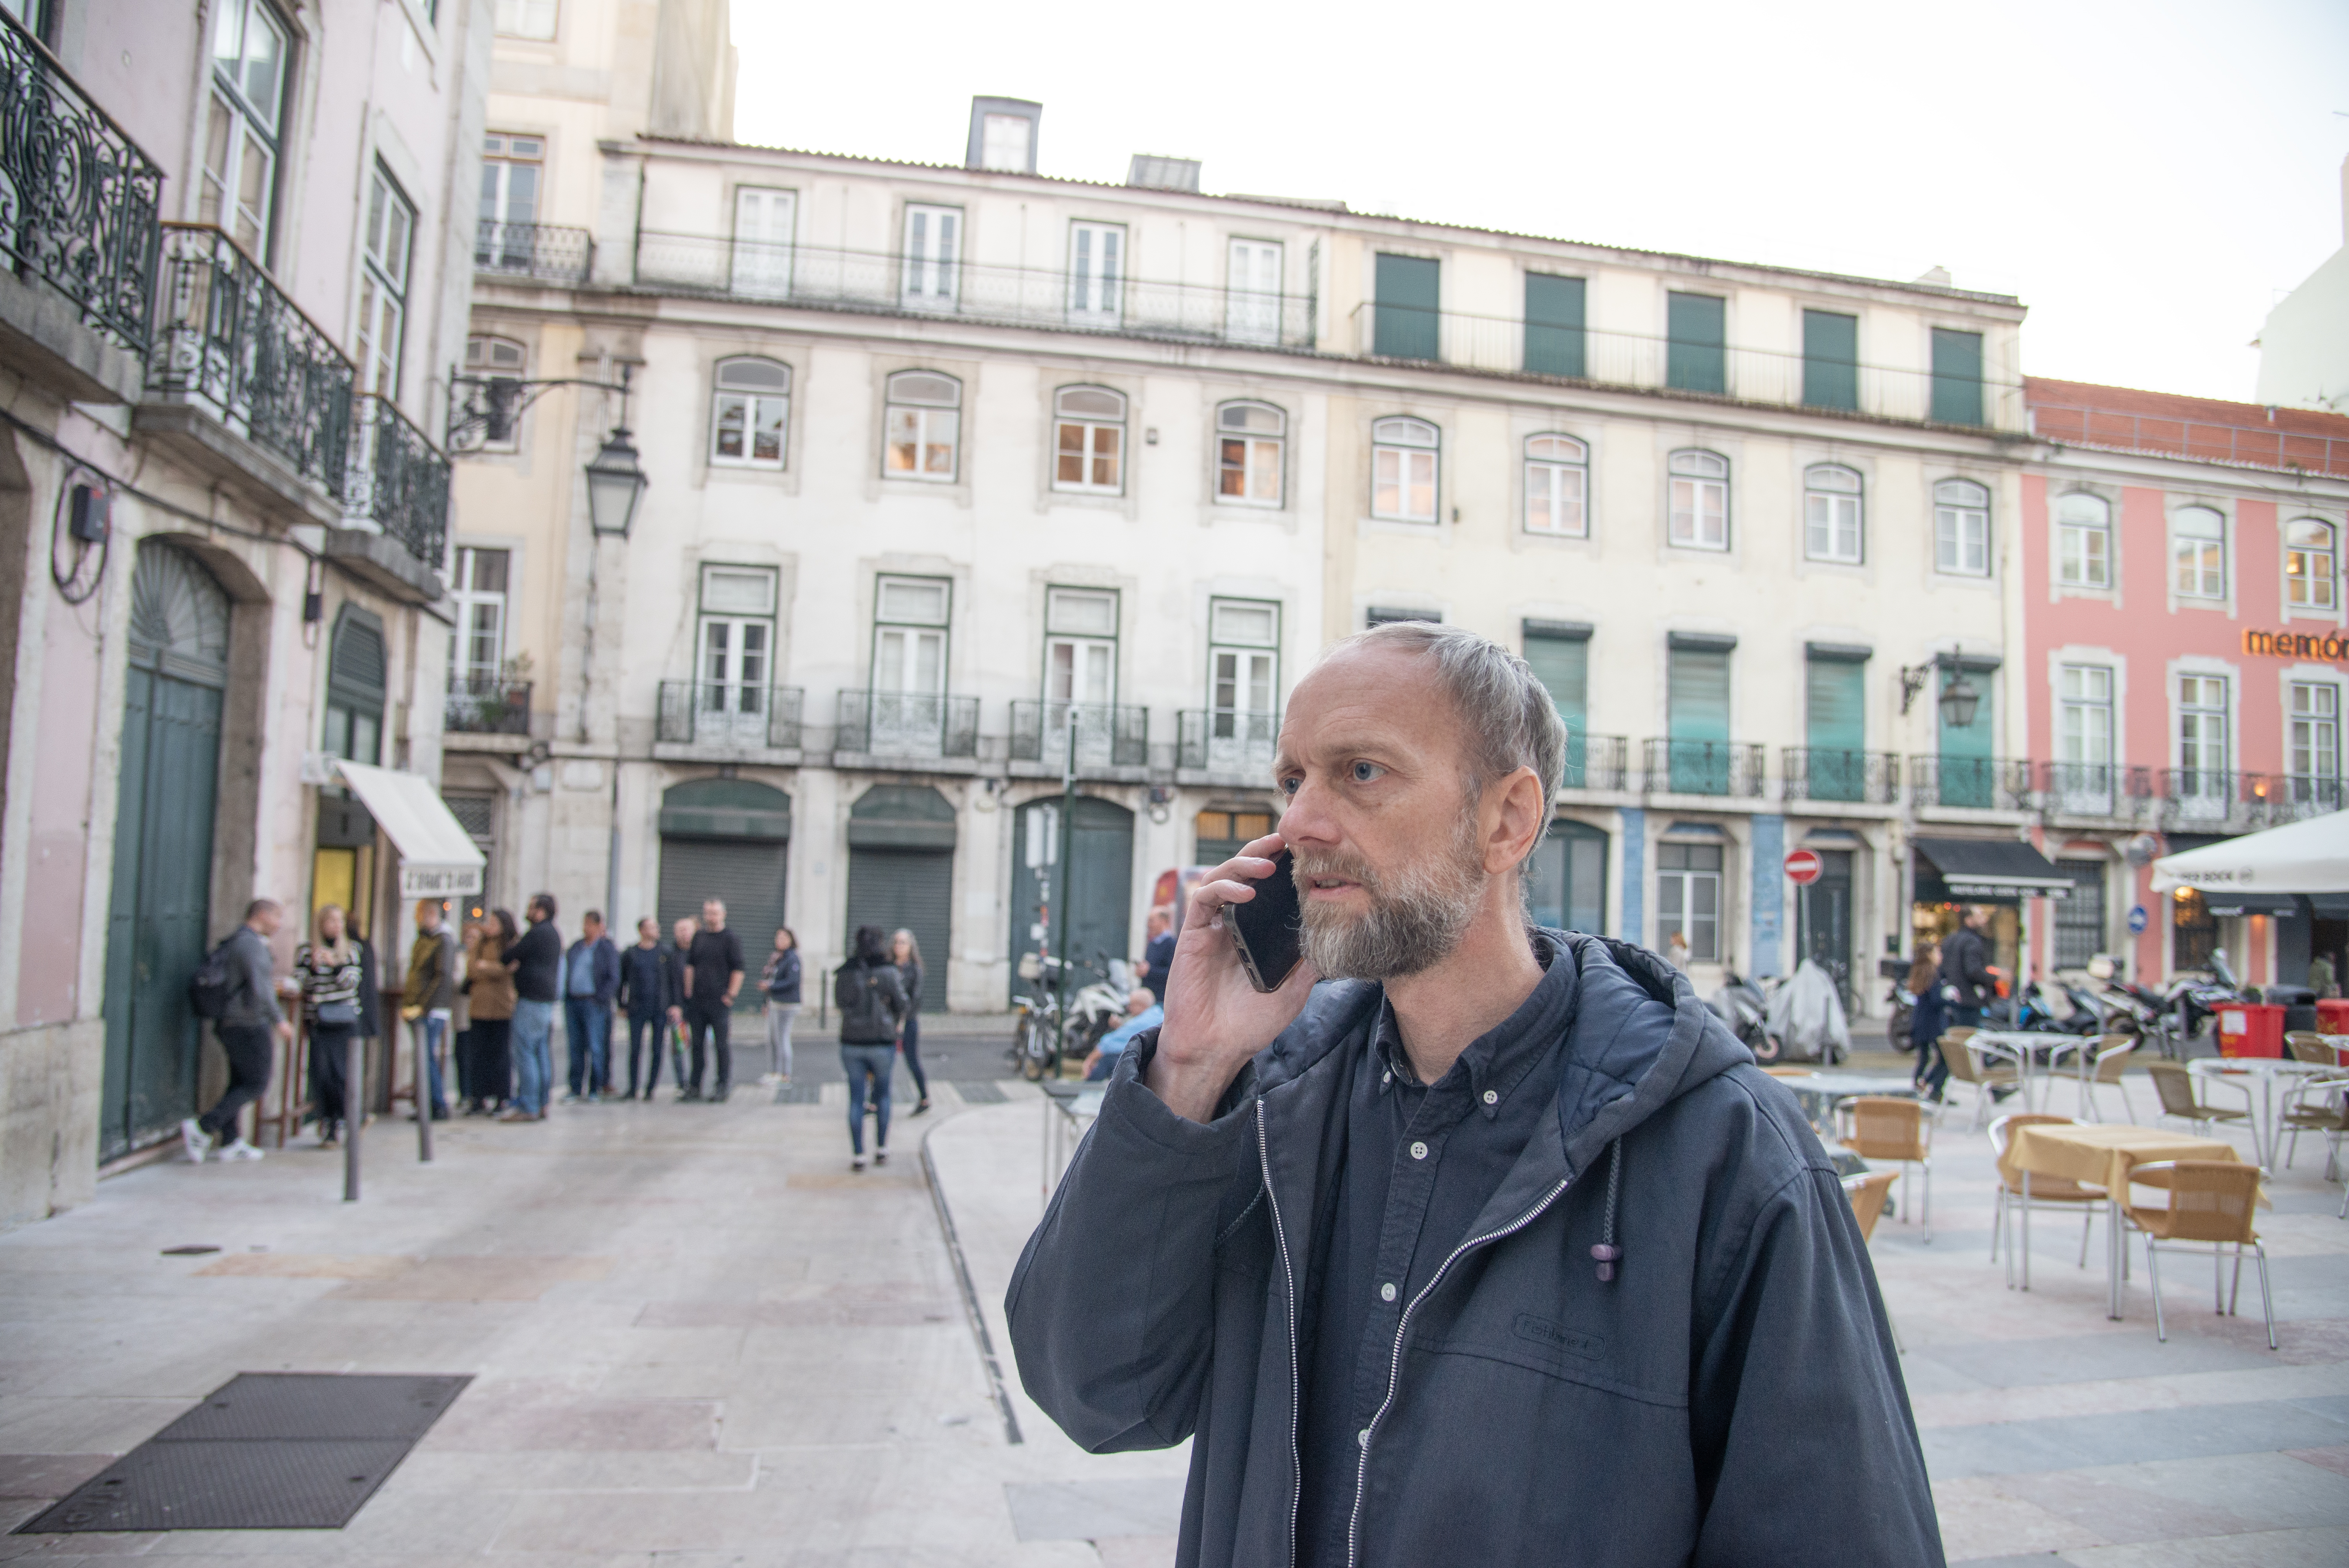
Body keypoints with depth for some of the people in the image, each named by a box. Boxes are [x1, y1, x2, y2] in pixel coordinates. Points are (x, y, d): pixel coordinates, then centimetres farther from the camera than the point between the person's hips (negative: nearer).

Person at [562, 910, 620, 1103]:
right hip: (572, 1001, 6)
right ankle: (576, 1090, 12)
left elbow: (614, 978, -6)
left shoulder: (608, 948, -2)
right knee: (576, 1048, 7)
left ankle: (595, 1090, 4)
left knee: (595, 1047, -3)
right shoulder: (576, 946, 16)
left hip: (593, 1003, -6)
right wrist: (565, 996, 6)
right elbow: (566, 970, 19)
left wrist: (599, 998, -15)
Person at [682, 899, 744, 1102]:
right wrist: (689, 992, 9)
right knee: (697, 1044, 10)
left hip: (720, 1001, -5)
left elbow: (738, 970, -6)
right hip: (697, 1000, 5)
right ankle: (695, 1087, 17)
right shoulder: (698, 937, 13)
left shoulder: (731, 939, -2)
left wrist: (730, 996, -11)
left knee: (722, 1045, -2)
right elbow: (690, 965, 17)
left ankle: (722, 1087, 4)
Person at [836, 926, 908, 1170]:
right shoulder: (889, 973, -11)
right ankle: (881, 1150, 21)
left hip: (851, 1042, 2)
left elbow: (841, 1003, 7)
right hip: (882, 1042, -2)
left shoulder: (843, 974, -3)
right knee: (882, 1095, 17)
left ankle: (858, 1156, 8)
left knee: (856, 1099, 9)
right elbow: (902, 1008, -3)